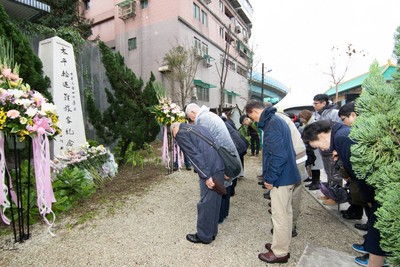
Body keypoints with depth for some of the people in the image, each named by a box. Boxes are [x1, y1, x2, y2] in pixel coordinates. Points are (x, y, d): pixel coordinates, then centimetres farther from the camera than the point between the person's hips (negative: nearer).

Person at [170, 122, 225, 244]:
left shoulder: (181, 133, 0)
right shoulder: (199, 127, 24)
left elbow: (194, 155, -13)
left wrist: (206, 176, -15)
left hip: (210, 170, -8)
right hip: (220, 166, 8)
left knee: (206, 203, 7)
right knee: (215, 201, 19)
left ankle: (204, 236, 24)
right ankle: (212, 232, 34)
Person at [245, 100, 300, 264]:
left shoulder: (272, 124, -20)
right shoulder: (276, 120, 12)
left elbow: (278, 155, -27)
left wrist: (269, 178, -17)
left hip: (281, 177, -10)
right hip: (287, 175, 10)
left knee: (279, 215, 4)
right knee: (285, 213, 20)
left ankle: (279, 253, 21)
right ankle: (282, 245, 37)